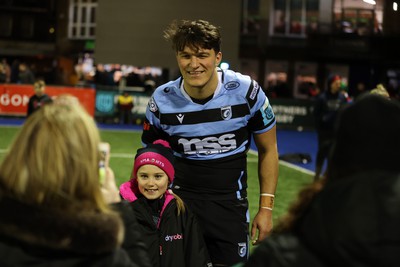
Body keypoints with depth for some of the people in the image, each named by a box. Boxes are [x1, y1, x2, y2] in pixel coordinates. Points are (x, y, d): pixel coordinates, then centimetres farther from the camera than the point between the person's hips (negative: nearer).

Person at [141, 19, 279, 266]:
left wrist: (266, 207, -4)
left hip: (230, 202, -1)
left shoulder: (246, 91, -13)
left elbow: (268, 150, 0)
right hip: (180, 199, 1)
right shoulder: (162, 100, -9)